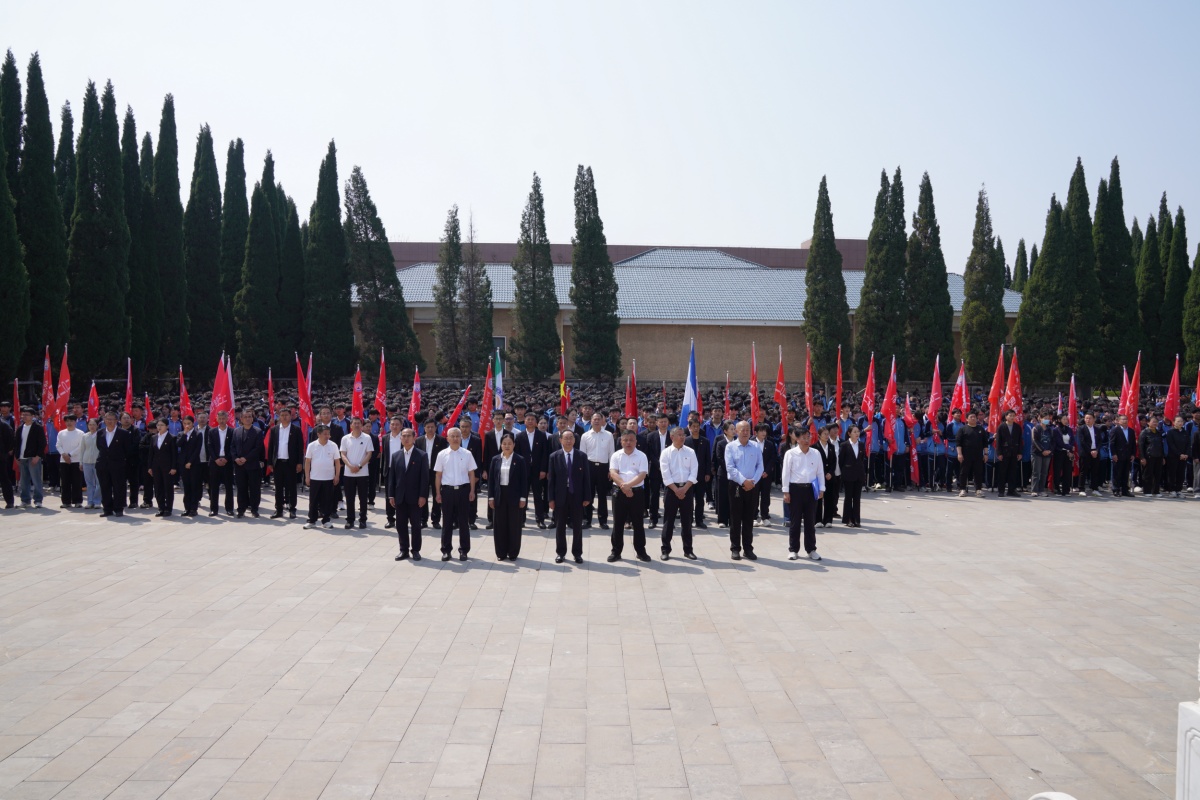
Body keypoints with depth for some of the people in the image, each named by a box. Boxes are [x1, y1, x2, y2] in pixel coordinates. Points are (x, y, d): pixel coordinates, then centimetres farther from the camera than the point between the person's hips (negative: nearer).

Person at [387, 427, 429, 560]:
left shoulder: (422, 455, -3)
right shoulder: (396, 455, 8)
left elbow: (425, 477, -6)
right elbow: (391, 476, 8)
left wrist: (423, 496, -12)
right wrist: (391, 495, 2)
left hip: (415, 497, -3)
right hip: (400, 497, 3)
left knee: (415, 524, 4)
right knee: (401, 525, 7)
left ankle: (415, 550, 13)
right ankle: (404, 550, 16)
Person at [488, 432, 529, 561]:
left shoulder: (520, 460, -2)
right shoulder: (495, 459, 4)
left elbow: (524, 480, -2)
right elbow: (491, 479, 5)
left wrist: (523, 498, -7)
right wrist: (490, 497, 0)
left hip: (514, 496, -2)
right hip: (499, 495, 2)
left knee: (514, 525, 3)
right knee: (499, 525, 6)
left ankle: (513, 554, 13)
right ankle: (501, 553, 16)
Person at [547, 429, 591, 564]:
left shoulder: (582, 456, 1)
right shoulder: (554, 457, 0)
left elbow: (586, 477, 1)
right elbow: (551, 478, 0)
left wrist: (587, 497, -4)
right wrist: (551, 498, -5)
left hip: (577, 496, 0)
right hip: (560, 496, 0)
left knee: (577, 526, 6)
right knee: (560, 526, 8)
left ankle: (577, 553, 16)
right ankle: (560, 553, 19)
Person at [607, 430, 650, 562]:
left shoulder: (641, 456, 1)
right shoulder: (616, 455, 3)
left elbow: (642, 475, -9)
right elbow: (613, 473, -6)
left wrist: (628, 484, -21)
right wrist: (623, 487, -19)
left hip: (637, 492, -1)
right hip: (619, 492, 1)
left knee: (638, 523, 6)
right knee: (618, 523, 5)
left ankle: (641, 551, 15)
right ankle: (616, 551, 13)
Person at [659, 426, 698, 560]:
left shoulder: (690, 452, 3)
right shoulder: (666, 453, -2)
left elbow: (693, 472, -2)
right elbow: (665, 475, -8)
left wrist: (684, 489, -11)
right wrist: (676, 490, -13)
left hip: (687, 488, 2)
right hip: (671, 489, -2)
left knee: (687, 520, 7)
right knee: (668, 520, 3)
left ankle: (688, 550, 15)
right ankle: (665, 550, 10)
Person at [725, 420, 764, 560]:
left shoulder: (756, 447, 6)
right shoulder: (730, 447, -3)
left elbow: (760, 466, 3)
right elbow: (730, 467, -9)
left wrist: (753, 481, -11)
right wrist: (743, 481, -15)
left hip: (752, 486, 2)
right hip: (736, 486, -2)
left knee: (749, 519, 8)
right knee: (735, 518, 3)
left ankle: (748, 548, 15)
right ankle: (735, 549, 10)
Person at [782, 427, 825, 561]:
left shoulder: (816, 453, 4)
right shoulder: (790, 453, -5)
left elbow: (820, 472, 8)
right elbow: (786, 473, -4)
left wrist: (821, 489, 3)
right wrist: (786, 491, -7)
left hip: (811, 489, 3)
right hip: (796, 488, -3)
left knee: (810, 521, 9)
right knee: (795, 521, 4)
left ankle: (811, 549, 19)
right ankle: (793, 550, 13)